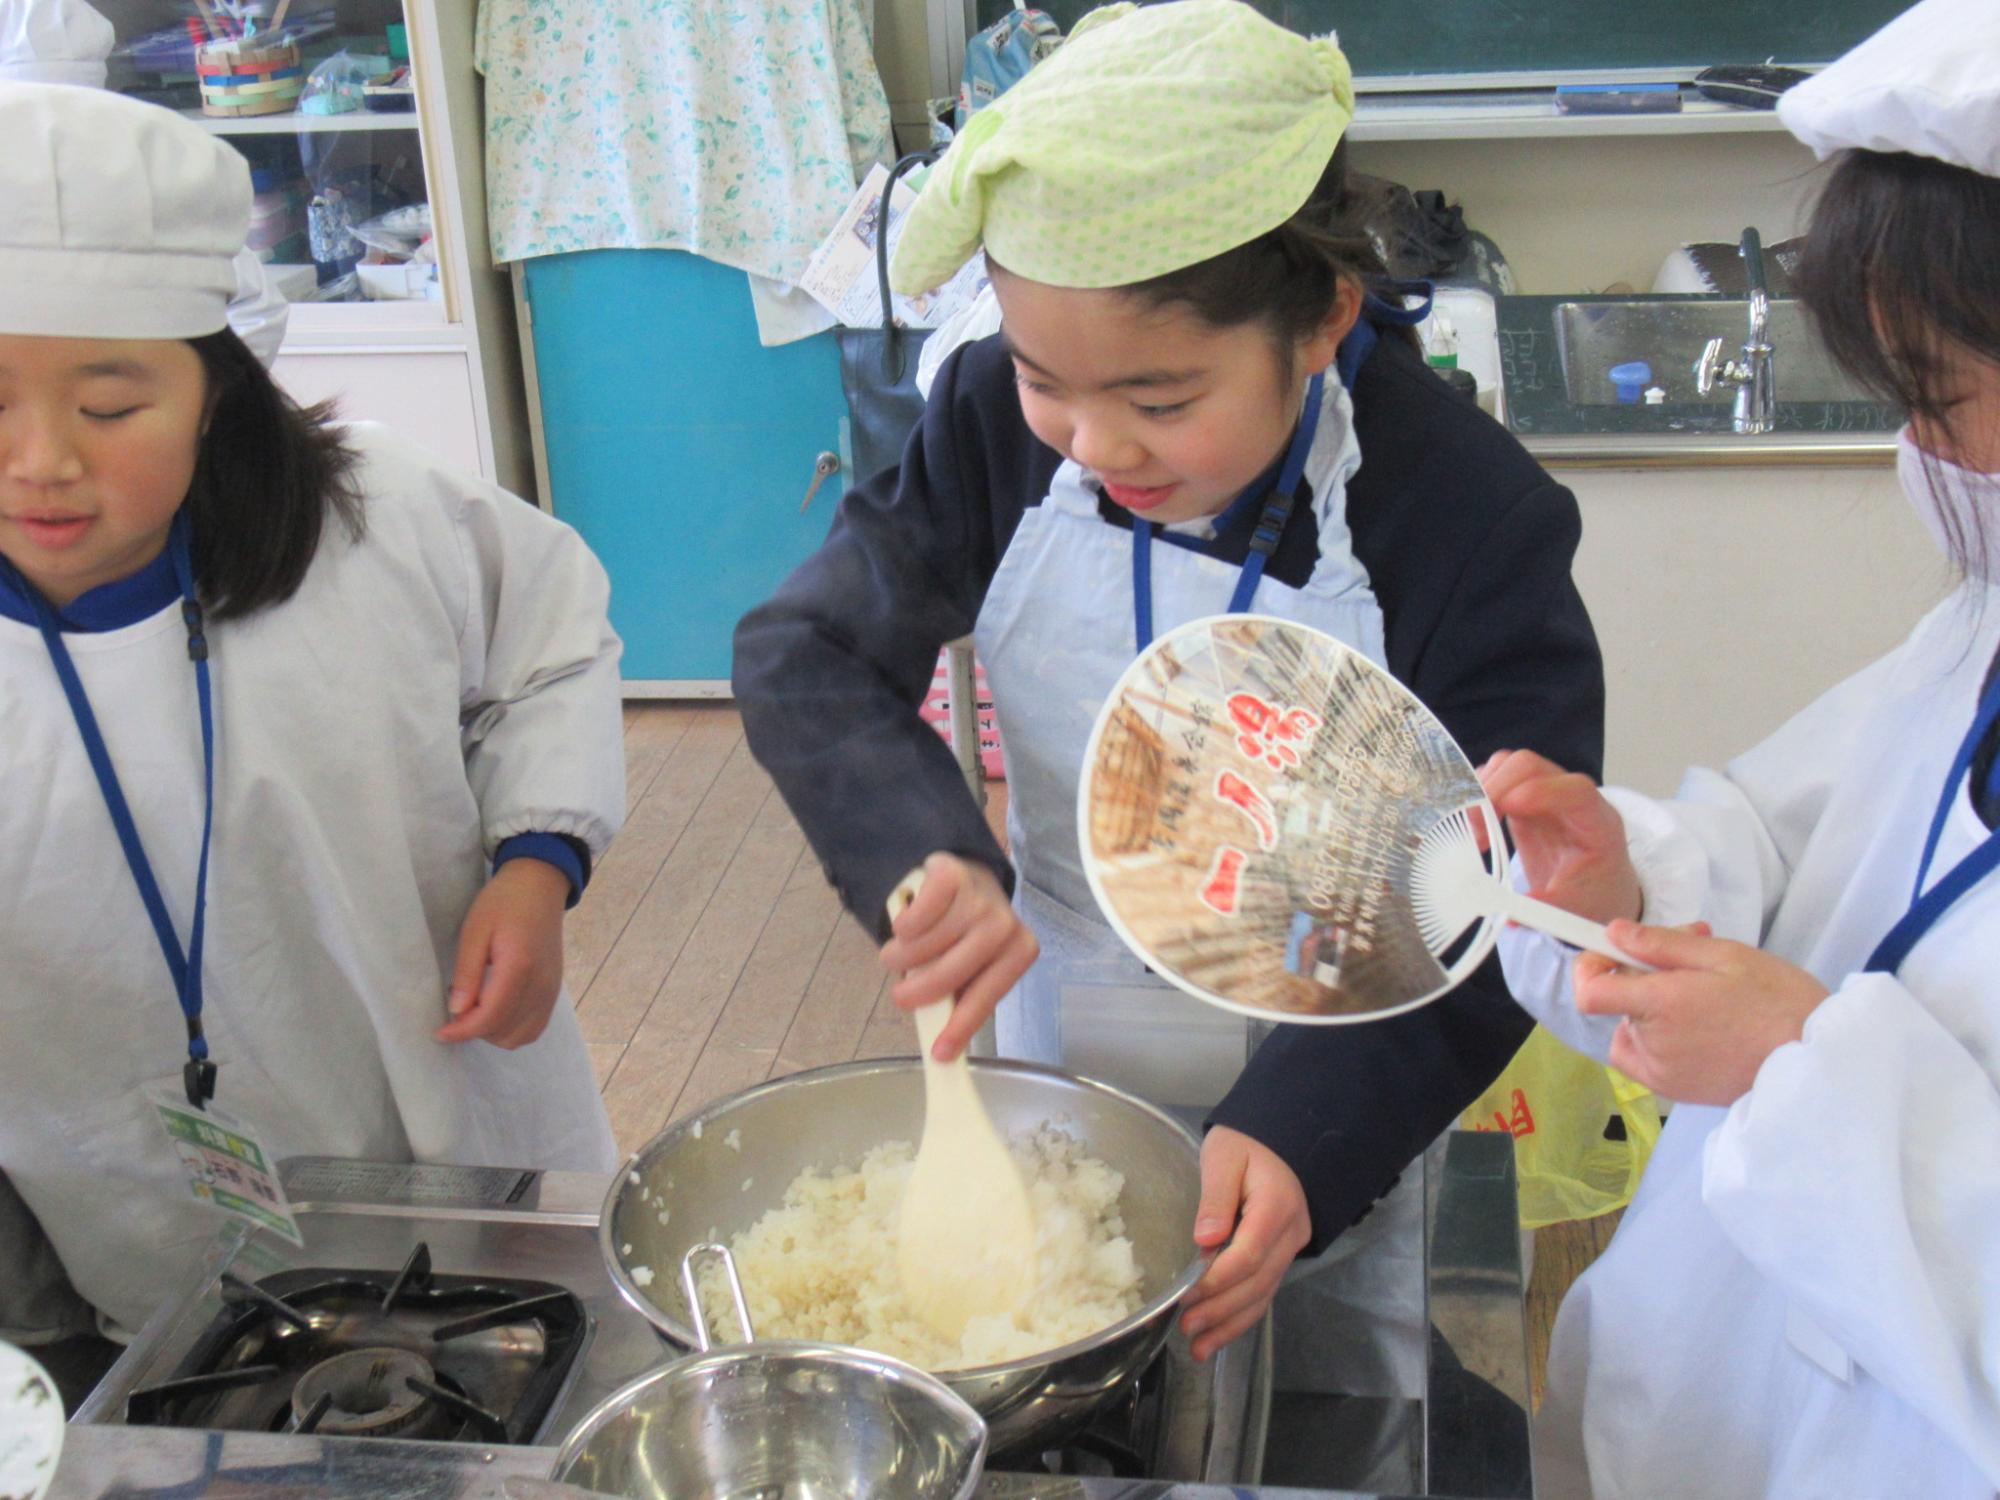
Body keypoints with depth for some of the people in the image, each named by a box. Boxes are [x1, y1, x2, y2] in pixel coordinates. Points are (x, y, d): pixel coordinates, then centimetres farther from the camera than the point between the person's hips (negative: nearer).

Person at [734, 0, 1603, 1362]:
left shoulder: (1475, 527, -26)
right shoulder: (999, 429, -15)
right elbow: (806, 654, -11)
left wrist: (1305, 1133, -39)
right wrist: (922, 849, -31)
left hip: (1322, 1142, -2)